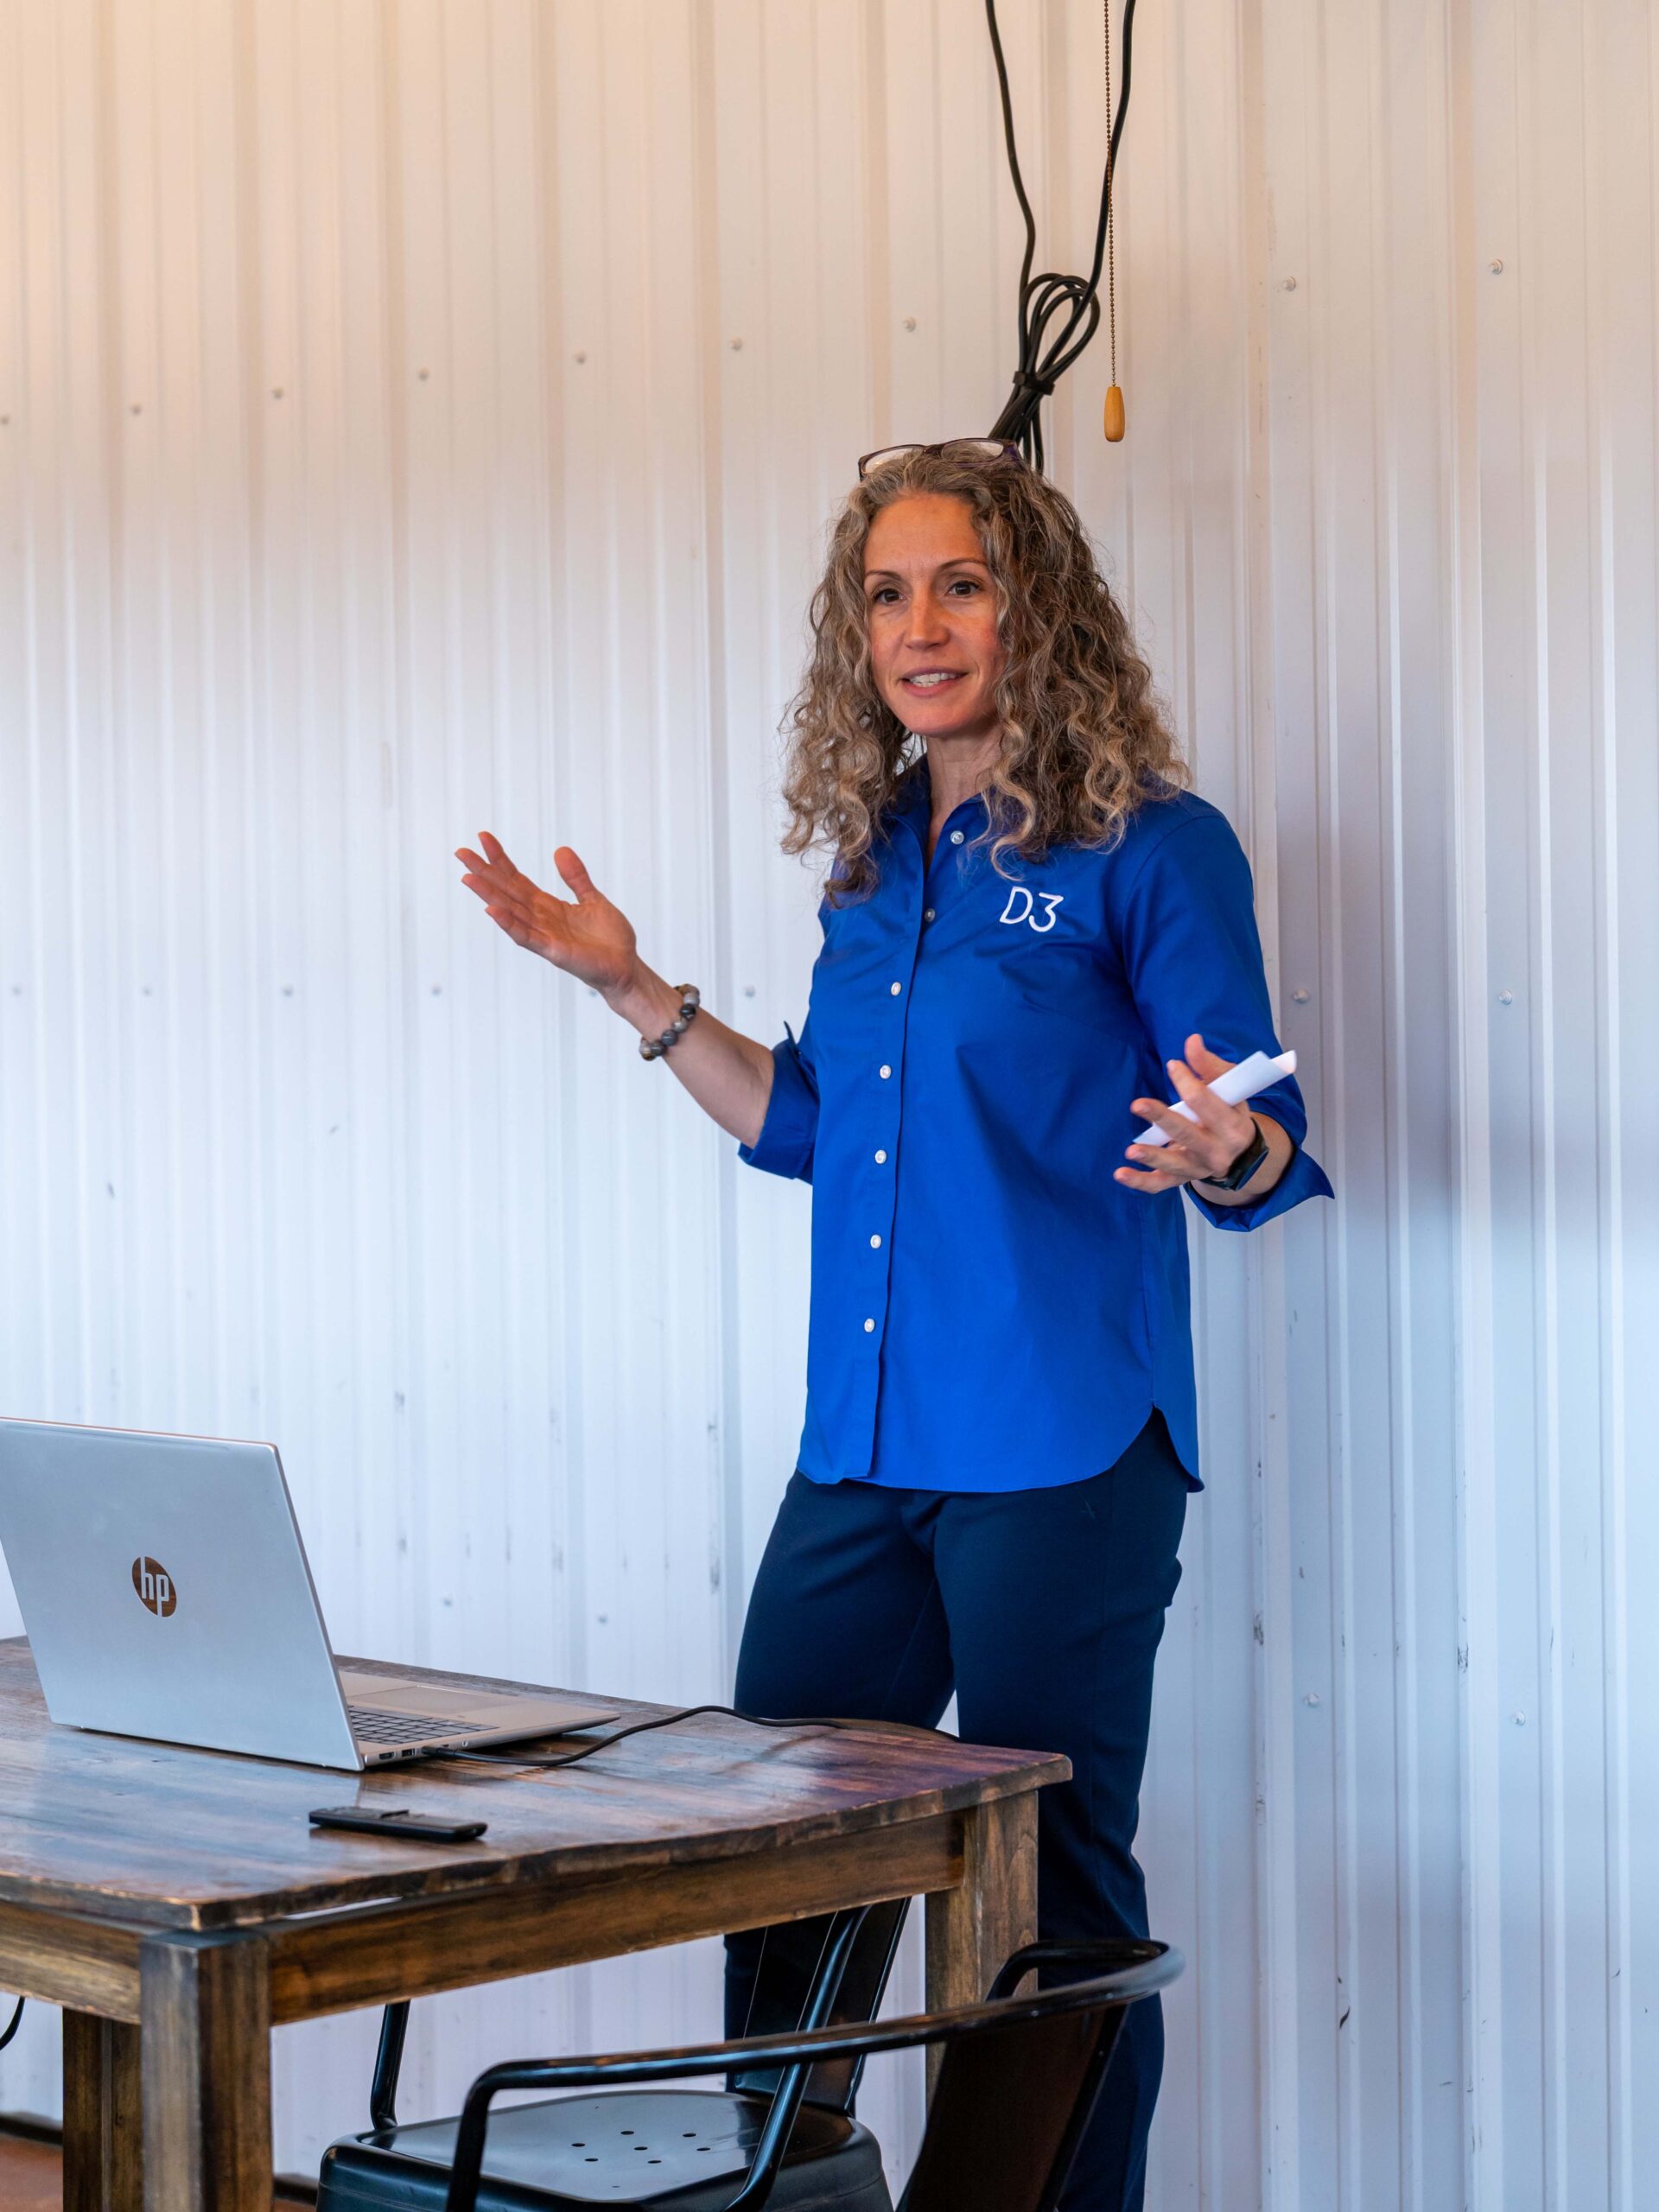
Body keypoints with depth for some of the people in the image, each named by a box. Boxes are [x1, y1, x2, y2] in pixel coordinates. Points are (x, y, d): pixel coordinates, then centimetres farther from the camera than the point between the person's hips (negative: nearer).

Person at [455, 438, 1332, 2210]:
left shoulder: (1150, 848, -6)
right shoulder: (875, 861, 14)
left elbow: (1267, 1160, -5)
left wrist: (1218, 1146, -28)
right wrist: (635, 990, 18)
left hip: (1062, 1454, -6)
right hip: (862, 1449, 7)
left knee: (1050, 1884, 0)